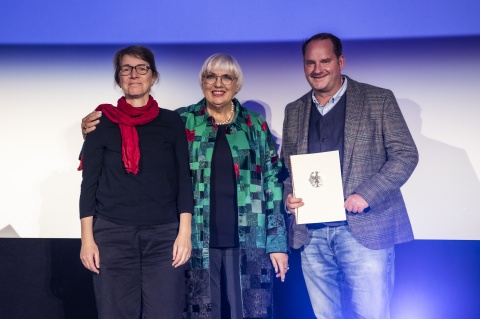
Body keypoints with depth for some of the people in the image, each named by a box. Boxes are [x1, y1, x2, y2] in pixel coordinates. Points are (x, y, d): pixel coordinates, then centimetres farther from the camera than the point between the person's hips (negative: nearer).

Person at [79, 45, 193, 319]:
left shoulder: (171, 122, 7)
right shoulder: (103, 123, 6)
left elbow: (184, 179, 5)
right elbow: (90, 182, 4)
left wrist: (185, 232, -4)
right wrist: (87, 238, -2)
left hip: (164, 234, 0)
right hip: (112, 234, 0)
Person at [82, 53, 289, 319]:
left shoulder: (256, 125, 6)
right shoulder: (181, 122, 4)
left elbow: (272, 183, 6)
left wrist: (277, 242, 2)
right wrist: (94, 129, -11)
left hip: (248, 242, 1)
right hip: (198, 243, 0)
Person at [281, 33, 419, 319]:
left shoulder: (379, 100, 1)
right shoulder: (294, 111, 14)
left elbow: (406, 154, -3)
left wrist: (366, 194, -15)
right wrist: (289, 196, -4)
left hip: (365, 228, -4)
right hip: (311, 232, 4)